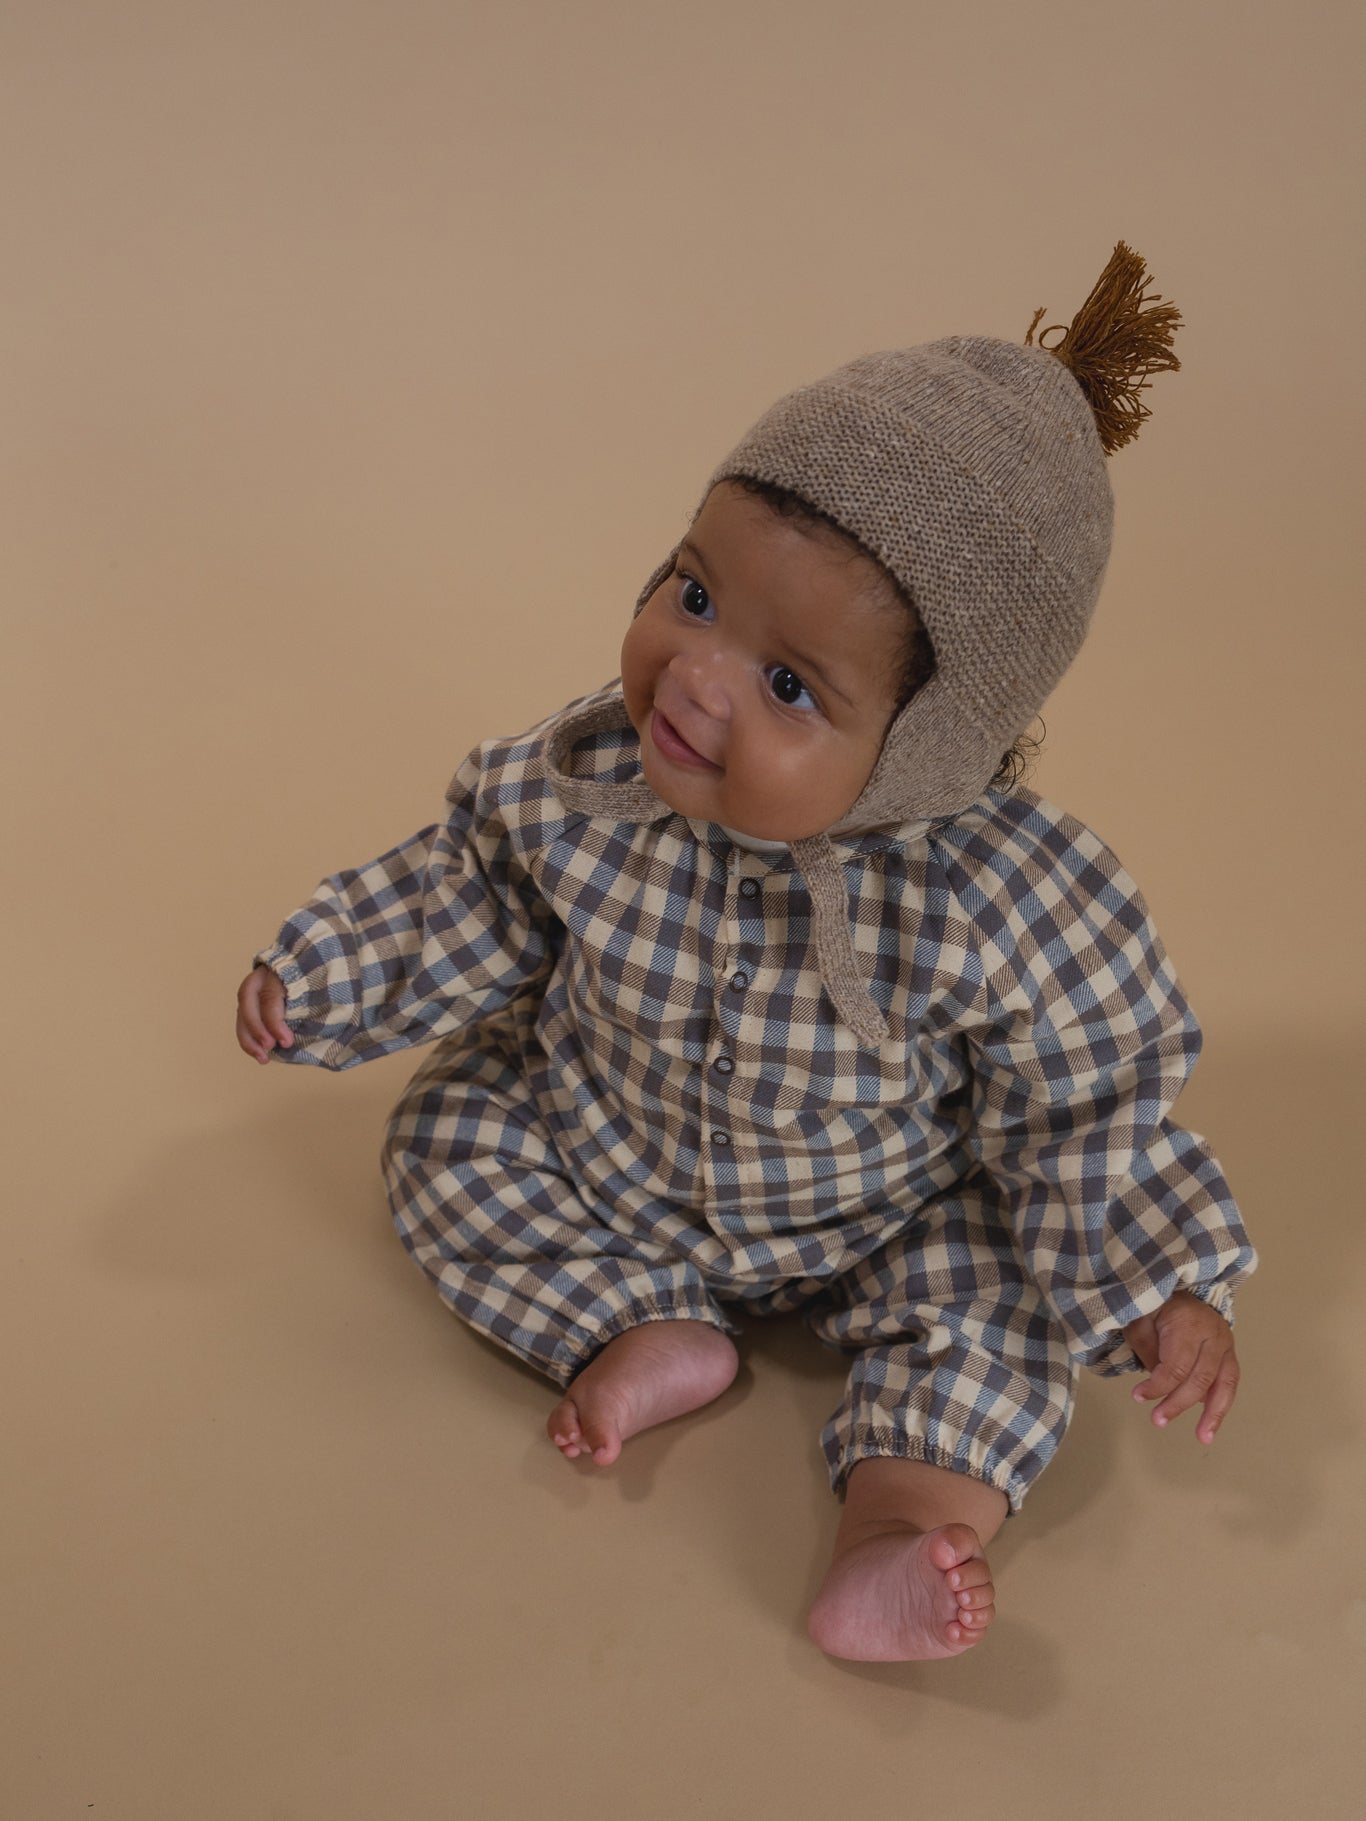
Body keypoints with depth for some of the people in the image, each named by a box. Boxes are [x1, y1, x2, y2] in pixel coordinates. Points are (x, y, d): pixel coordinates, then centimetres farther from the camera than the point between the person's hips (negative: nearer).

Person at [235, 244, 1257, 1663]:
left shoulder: (999, 898, -35)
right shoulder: (583, 782, -26)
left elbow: (1085, 1104, -19)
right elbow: (471, 897, -4)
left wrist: (1162, 1284, -22)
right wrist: (319, 981, -5)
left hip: (883, 1219, -3)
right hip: (600, 1167, 3)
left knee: (995, 1293, -21)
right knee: (449, 1136, -8)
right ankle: (644, 1334, -10)